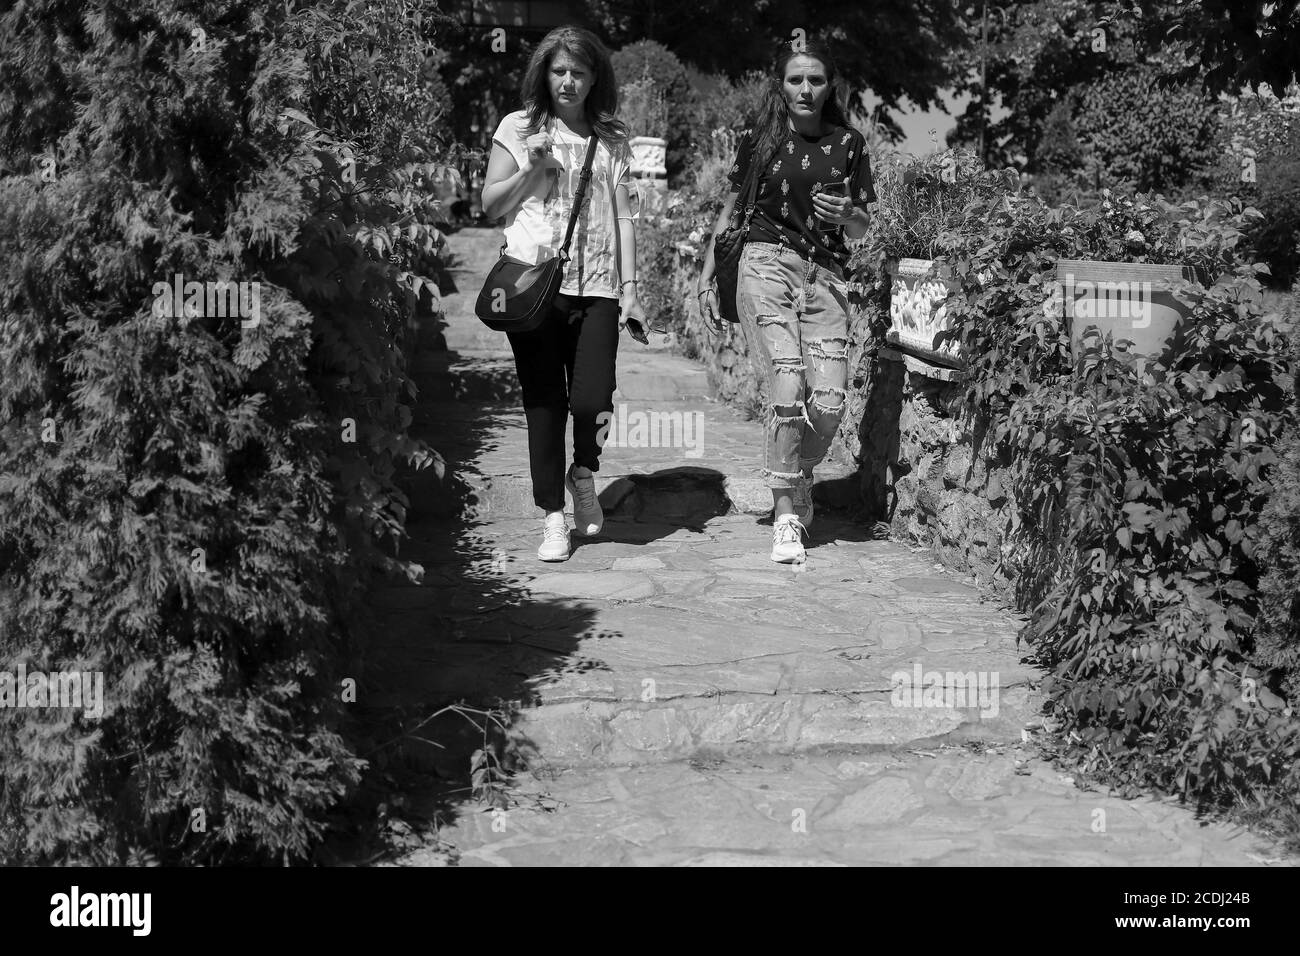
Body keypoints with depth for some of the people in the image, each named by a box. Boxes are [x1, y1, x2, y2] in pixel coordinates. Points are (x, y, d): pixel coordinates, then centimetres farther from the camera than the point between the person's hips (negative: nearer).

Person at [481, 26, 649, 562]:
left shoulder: (612, 140, 12)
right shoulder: (519, 129, 8)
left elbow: (623, 217, 9)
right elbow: (490, 206, 9)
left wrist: (629, 289, 1)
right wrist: (531, 168, -7)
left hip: (597, 288, 1)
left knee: (593, 400, -11)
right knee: (544, 402, 1)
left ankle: (584, 473, 22)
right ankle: (553, 517, 13)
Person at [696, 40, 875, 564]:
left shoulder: (848, 143, 11)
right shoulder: (760, 137, 7)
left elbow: (862, 227, 15)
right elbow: (730, 210, 15)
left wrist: (845, 215, -8)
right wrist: (706, 276, 11)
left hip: (826, 274, 2)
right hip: (768, 265, -2)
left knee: (830, 398, -10)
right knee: (789, 388, -17)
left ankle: (798, 477, 21)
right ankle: (786, 517, -8)